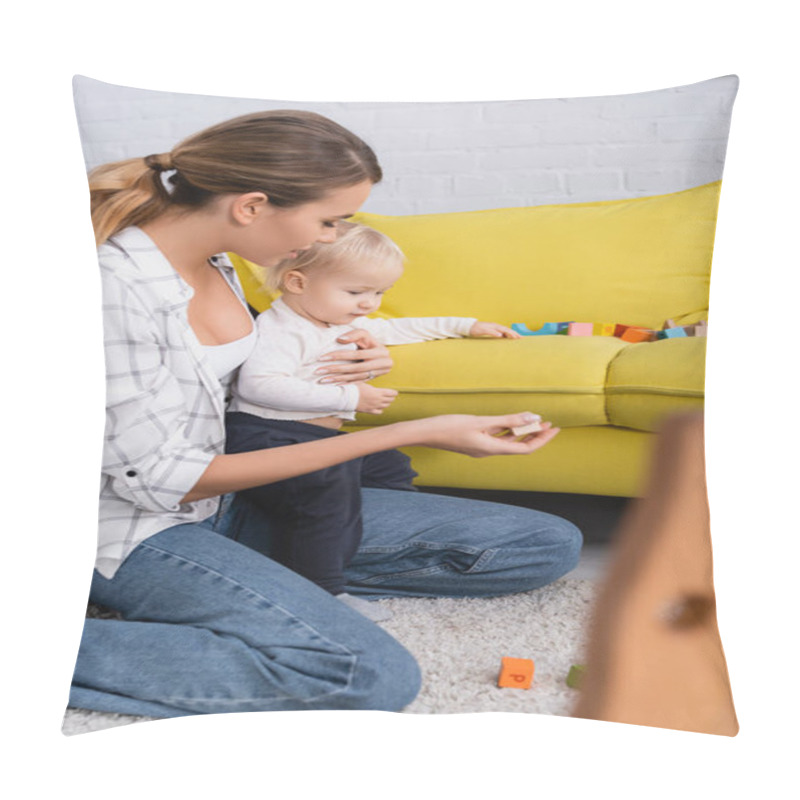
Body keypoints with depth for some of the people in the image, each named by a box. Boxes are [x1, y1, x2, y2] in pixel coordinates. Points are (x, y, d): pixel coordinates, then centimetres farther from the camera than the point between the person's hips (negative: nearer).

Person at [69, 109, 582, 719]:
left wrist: (319, 370, -8)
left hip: (230, 504, 7)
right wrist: (413, 433, -25)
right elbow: (164, 479, -23)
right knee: (377, 676, -33)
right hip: (139, 533, -7)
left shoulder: (212, 261, 2)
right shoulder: (112, 286, -24)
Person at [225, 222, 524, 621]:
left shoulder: (350, 325, 18)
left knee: (391, 468, 11)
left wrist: (466, 326, 34)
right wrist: (349, 397, -24)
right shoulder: (278, 328, -13)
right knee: (330, 484, -33)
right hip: (264, 435, -10)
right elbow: (258, 384, -27)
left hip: (320, 438, 10)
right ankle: (319, 589, -30)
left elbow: (397, 329, 33)